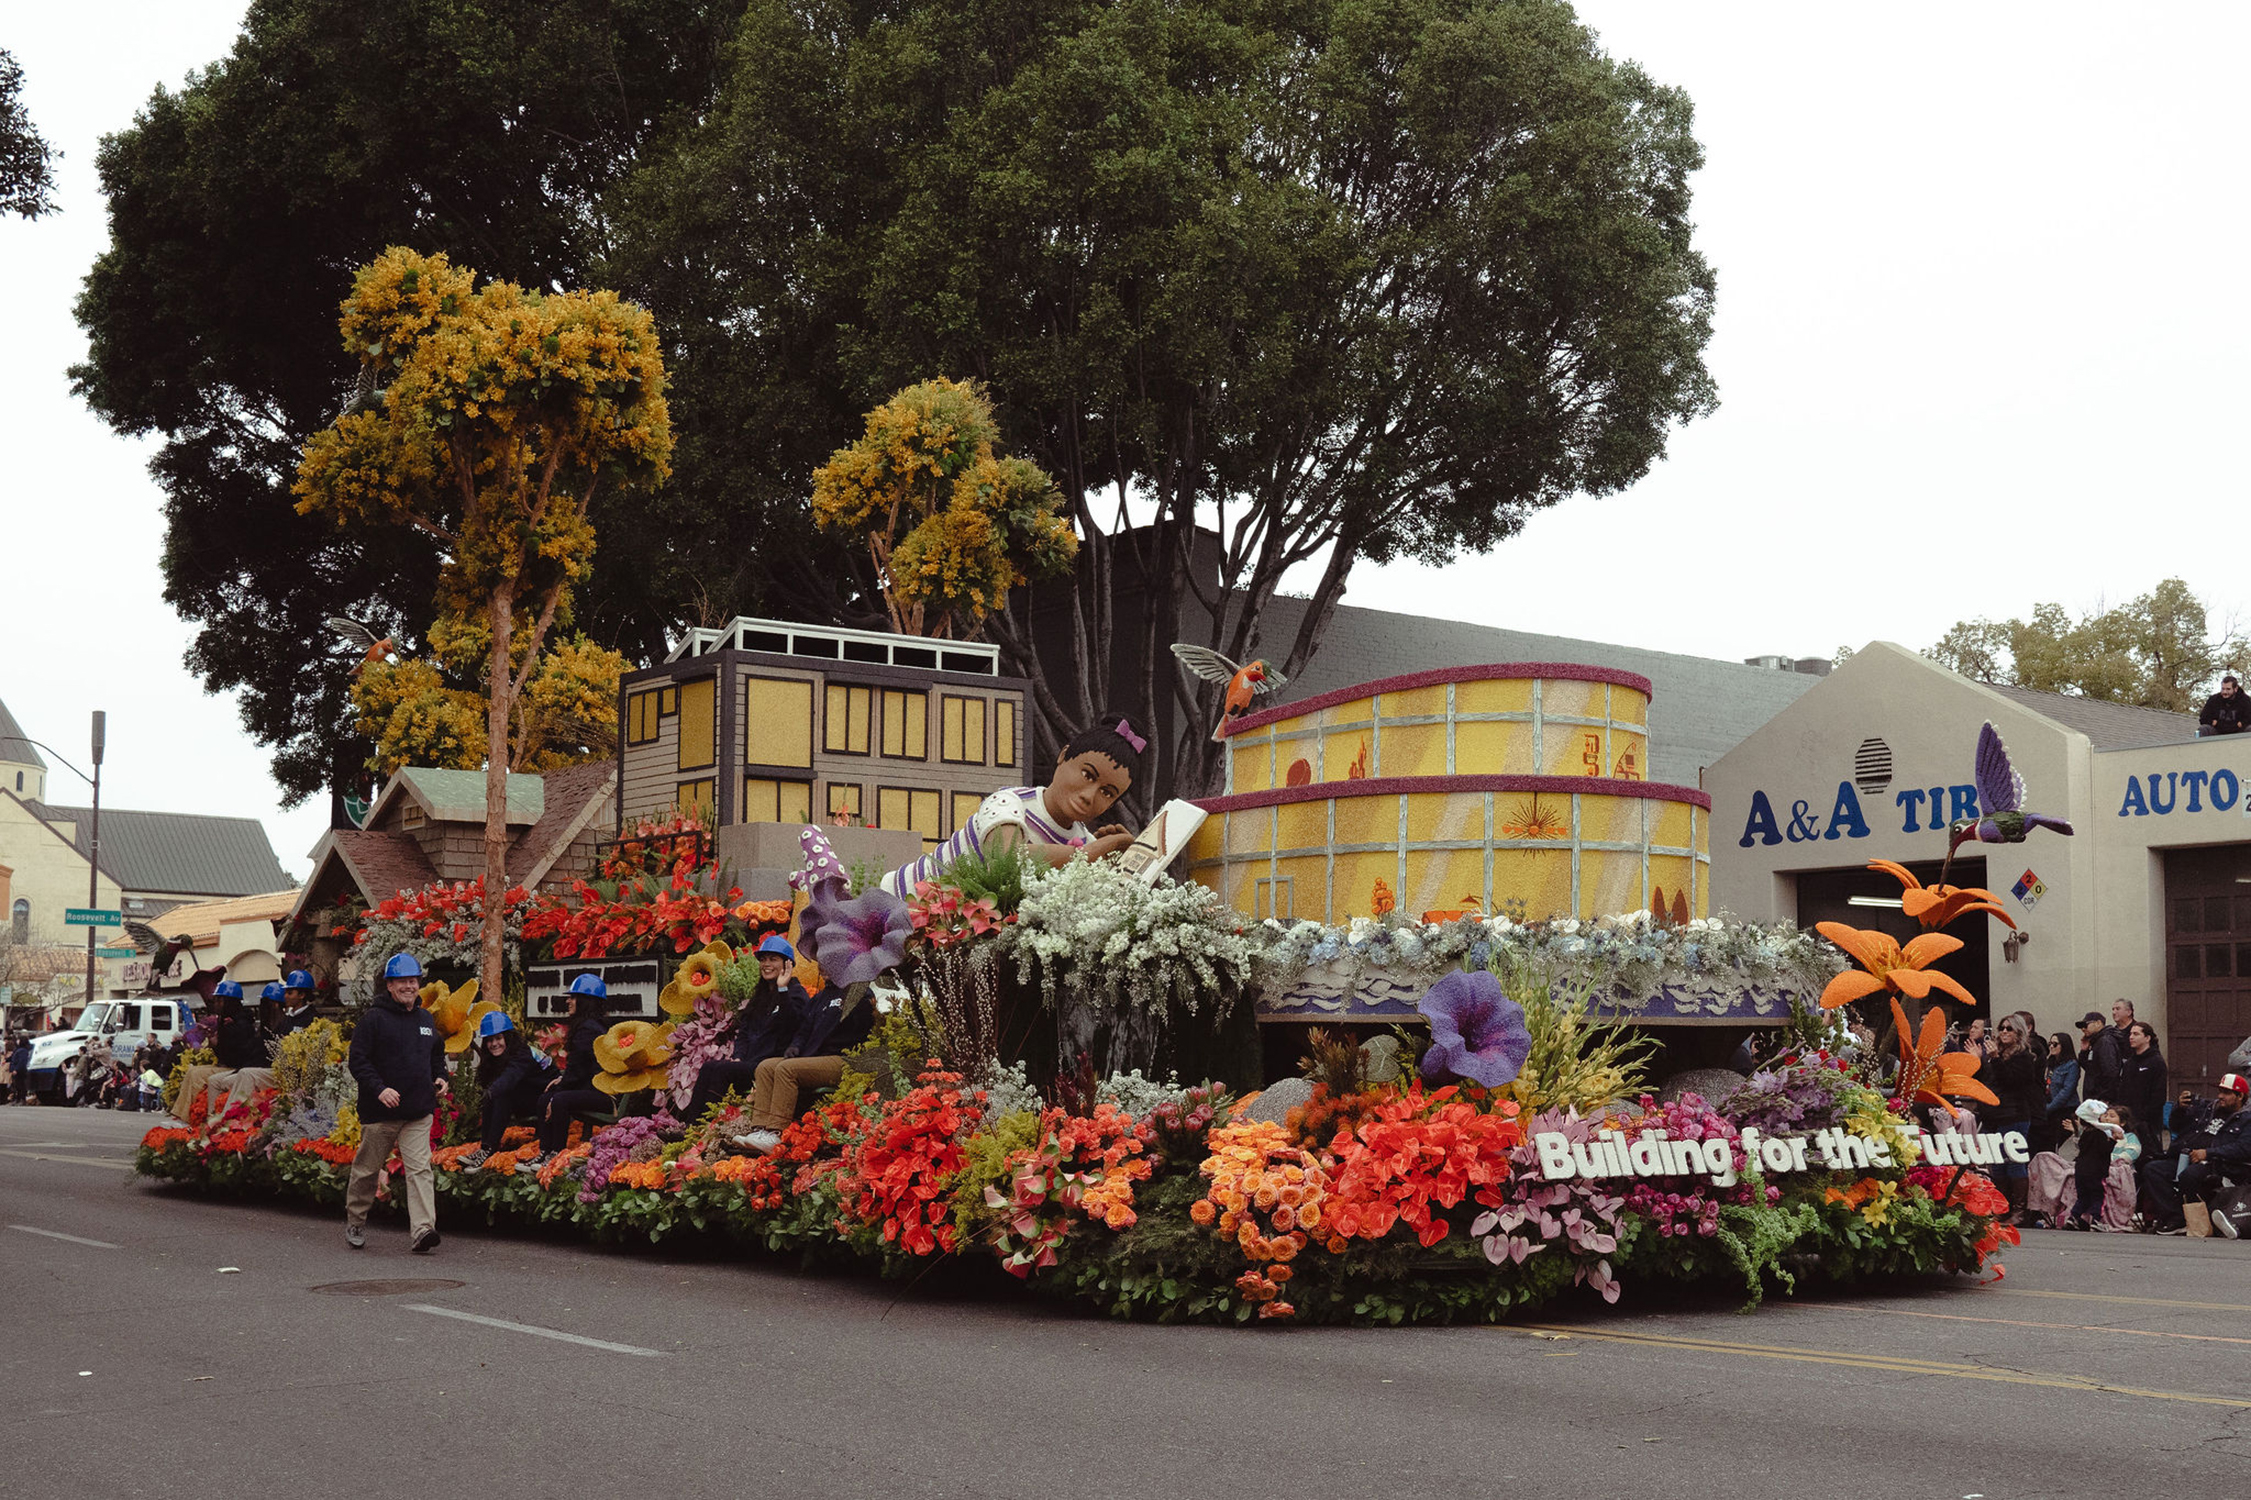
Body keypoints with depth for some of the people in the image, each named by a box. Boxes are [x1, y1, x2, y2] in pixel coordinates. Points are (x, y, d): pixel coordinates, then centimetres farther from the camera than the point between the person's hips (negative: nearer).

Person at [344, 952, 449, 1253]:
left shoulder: (426, 1019, 14)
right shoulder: (373, 1018, -6)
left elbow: (437, 1054, 29)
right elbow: (357, 1060, -10)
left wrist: (440, 1078, 10)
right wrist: (379, 1089, -21)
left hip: (419, 1111, 4)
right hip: (380, 1112, -4)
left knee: (420, 1168, -10)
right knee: (367, 1168, 10)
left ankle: (423, 1229, -17)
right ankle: (355, 1222, 31)